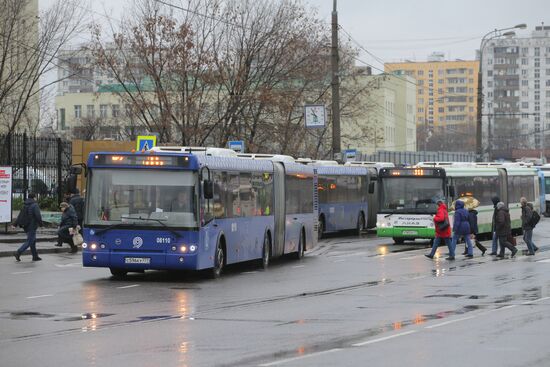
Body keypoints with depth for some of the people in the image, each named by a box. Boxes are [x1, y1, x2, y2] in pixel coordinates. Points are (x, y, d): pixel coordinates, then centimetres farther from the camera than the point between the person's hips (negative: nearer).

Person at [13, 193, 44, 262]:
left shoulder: (25, 205, 12)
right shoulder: (35, 205, -12)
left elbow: (20, 215, 14)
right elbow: (38, 215, -18)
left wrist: (16, 224, 15)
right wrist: (41, 223, -6)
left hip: (26, 226, 8)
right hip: (32, 226, -8)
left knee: (33, 241, 17)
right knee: (29, 241, -6)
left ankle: (35, 256, 20)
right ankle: (18, 253, -17)